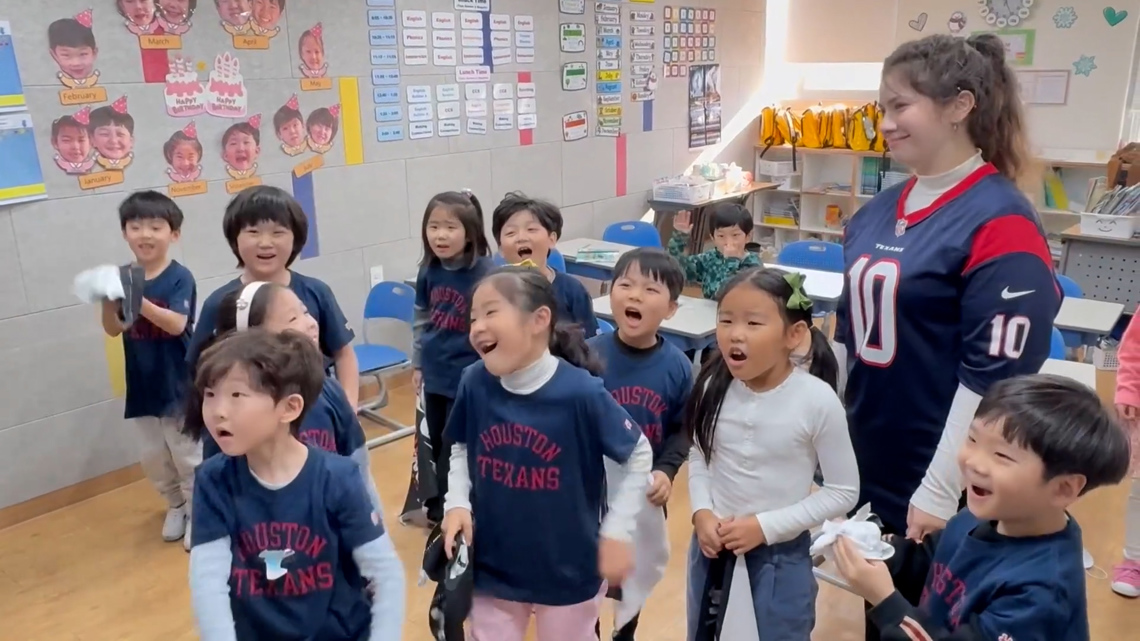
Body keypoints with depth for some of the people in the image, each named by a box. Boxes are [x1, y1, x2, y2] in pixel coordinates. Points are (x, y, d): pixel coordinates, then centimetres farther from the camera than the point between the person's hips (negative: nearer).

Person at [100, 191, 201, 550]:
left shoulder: (179, 278, -13)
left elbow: (176, 324, -24)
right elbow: (113, 329, -1)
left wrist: (139, 301, -37)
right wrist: (108, 301, -20)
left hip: (178, 384, -5)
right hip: (142, 385, 5)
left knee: (188, 454, 7)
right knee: (152, 457, 17)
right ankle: (176, 504, 38)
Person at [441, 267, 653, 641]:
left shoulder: (581, 392, -23)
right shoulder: (474, 384, -13)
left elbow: (639, 456, -10)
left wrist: (616, 532, -10)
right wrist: (457, 503, -9)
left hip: (568, 570, -2)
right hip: (492, 565, 3)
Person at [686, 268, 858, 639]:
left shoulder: (817, 401, -21)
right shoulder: (714, 386, -11)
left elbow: (843, 491, -12)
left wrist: (765, 526, -17)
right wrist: (701, 512, -11)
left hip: (780, 555, -4)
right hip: (712, 546, 4)